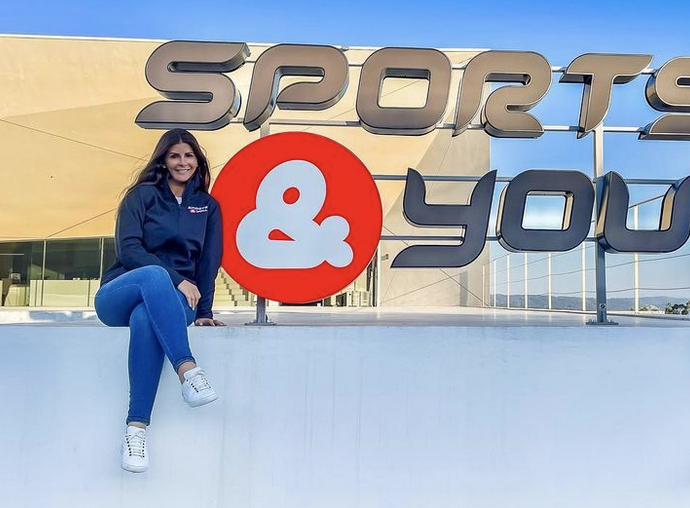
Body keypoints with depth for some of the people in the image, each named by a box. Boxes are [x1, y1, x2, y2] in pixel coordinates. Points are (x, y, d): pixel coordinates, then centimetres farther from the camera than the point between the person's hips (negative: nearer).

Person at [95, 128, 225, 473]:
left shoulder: (208, 206, 15)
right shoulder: (142, 195, 8)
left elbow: (209, 262, 8)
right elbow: (128, 248, -6)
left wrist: (203, 311, -5)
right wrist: (177, 280, -17)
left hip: (171, 301, 1)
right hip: (119, 296, -1)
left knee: (145, 319, -38)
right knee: (155, 275, -38)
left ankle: (136, 428, -42)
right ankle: (188, 370, -50)